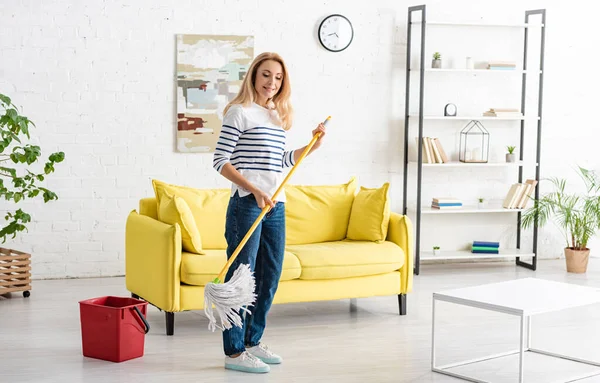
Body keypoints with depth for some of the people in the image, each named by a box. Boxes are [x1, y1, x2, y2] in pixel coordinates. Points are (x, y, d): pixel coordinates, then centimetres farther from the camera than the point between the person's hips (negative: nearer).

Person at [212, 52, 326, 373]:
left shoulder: (279, 115, 16)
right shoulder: (239, 112, -6)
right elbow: (220, 160, -11)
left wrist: (311, 147, 10)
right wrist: (254, 190, -18)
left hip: (276, 206, 8)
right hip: (246, 204, -8)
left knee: (270, 276, 11)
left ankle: (253, 341, 24)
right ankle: (234, 352, 3)